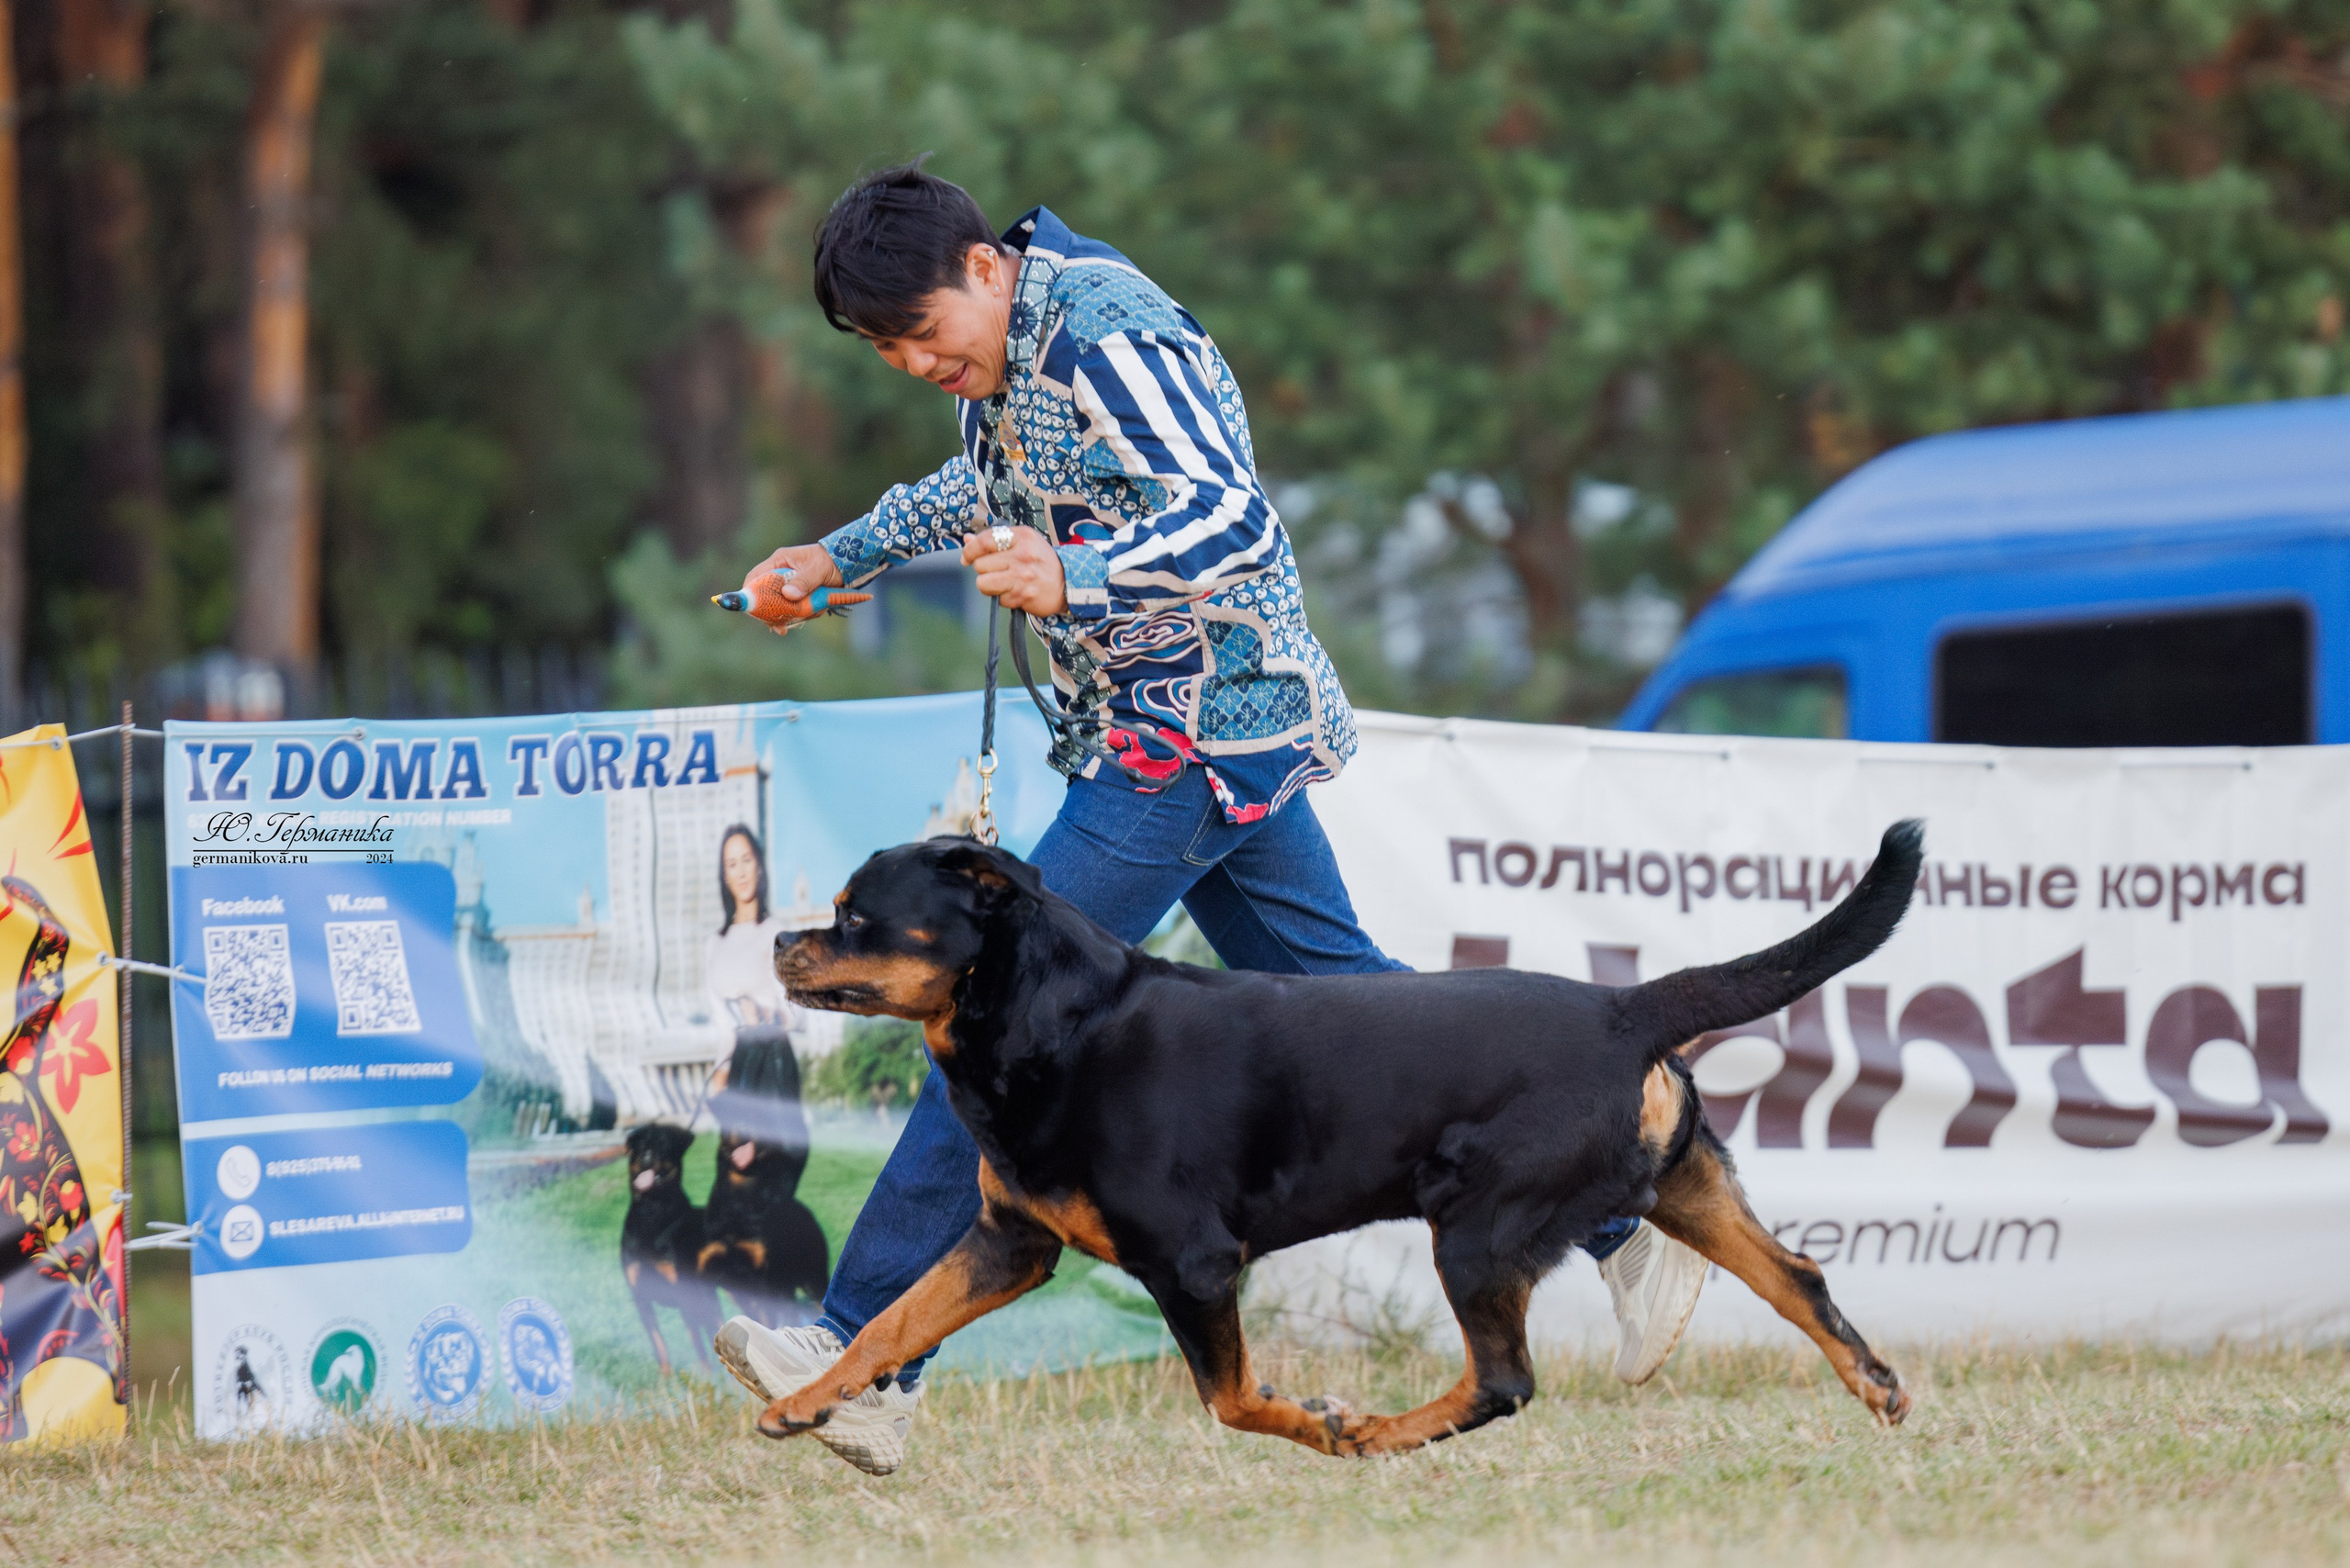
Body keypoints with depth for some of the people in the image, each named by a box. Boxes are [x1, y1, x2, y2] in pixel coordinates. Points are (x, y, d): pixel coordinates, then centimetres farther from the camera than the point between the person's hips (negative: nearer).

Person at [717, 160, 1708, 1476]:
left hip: (1195, 737, -10)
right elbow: (991, 483, 33)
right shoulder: (1013, 346, 11)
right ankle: (1631, 1206, 15)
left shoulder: (1104, 341, -19)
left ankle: (867, 1357, -13)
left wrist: (1073, 580, -41)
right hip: (1215, 737, 10)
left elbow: (1235, 519, -28)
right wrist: (845, 555, 36)